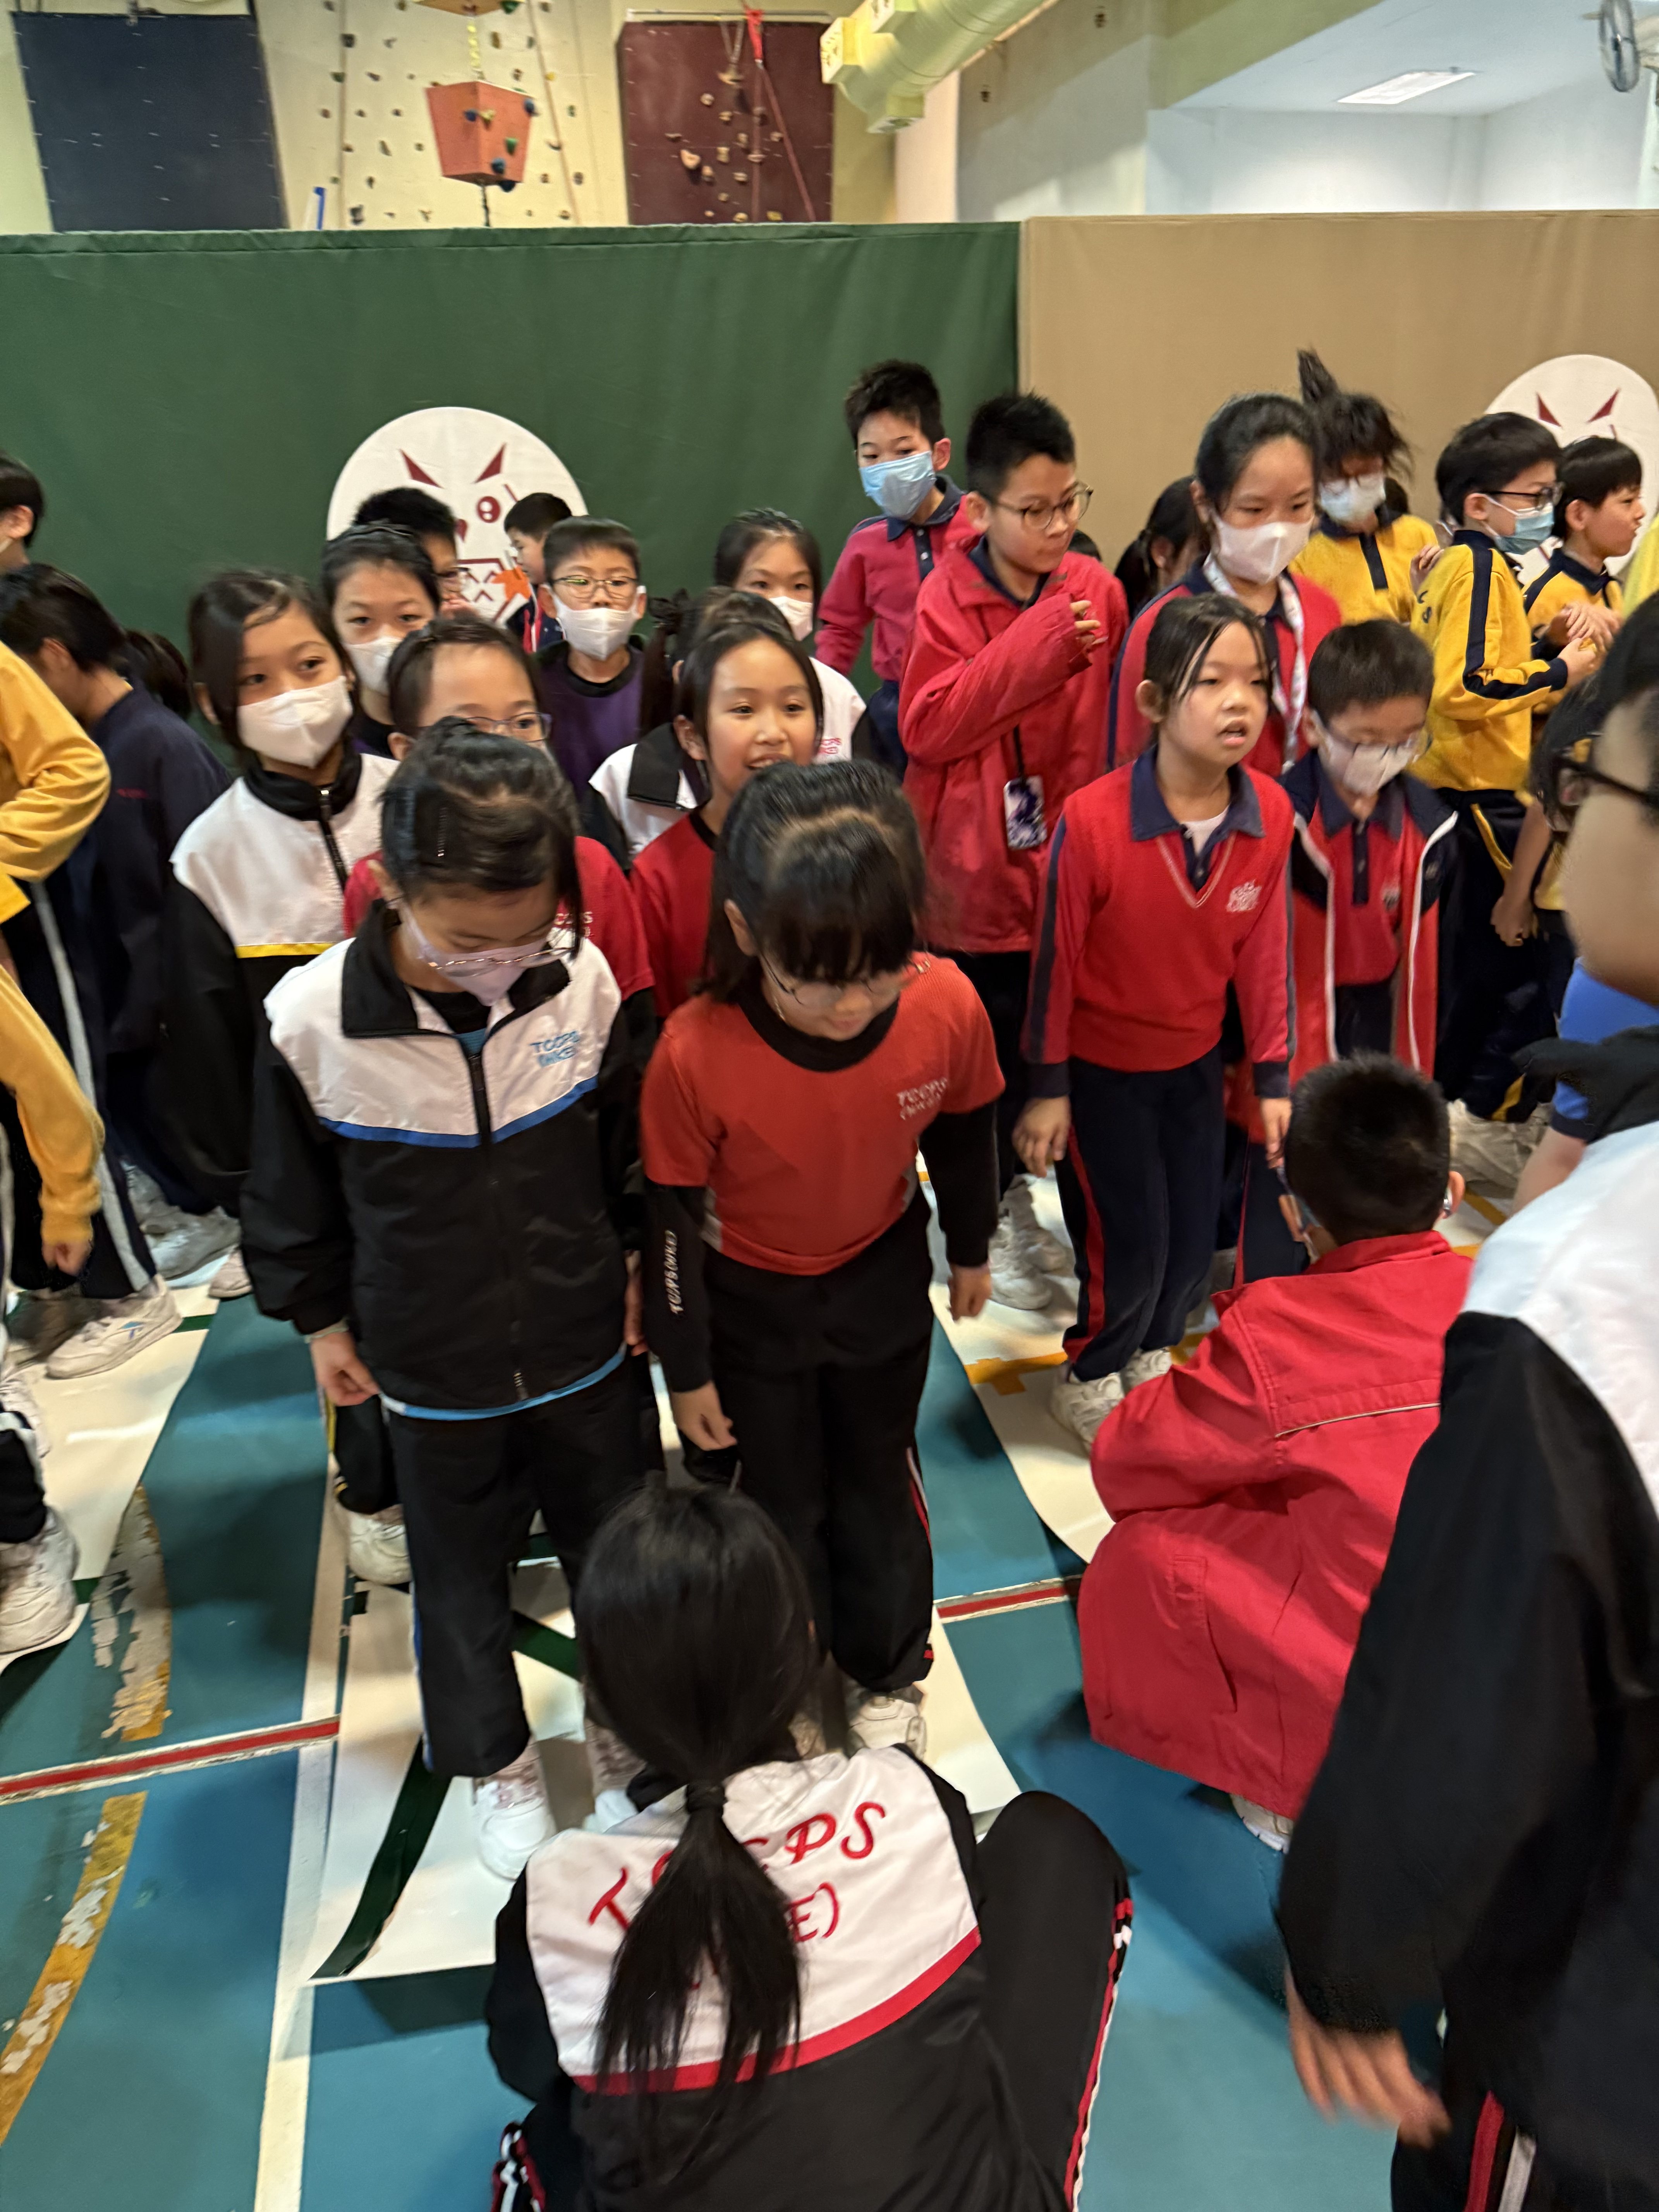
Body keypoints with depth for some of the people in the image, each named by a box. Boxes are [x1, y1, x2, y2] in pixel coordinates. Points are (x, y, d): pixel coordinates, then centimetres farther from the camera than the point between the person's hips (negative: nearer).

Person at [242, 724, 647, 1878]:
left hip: (586, 1349, 1)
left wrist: (640, 1263, 6)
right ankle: (495, 1760, 48)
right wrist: (321, 1318, 4)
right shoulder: (312, 1019, -22)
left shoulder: (583, 979, -19)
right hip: (433, 1378, 0)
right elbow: (291, 1194, -5)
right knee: (461, 1581, 20)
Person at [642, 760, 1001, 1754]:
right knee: (781, 1497, 17)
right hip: (749, 1298, -2)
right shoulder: (696, 1054, -34)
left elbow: (963, 1135, -6)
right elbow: (672, 1219, -18)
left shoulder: (947, 1006, -28)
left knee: (879, 1480, 21)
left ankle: (889, 1672, 48)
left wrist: (970, 1251, 9)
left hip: (883, 1274, 2)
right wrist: (686, 1368, -7)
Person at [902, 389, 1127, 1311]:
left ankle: (1013, 1191, 37)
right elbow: (927, 725, -17)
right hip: (974, 864, -3)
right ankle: (983, 1220, 27)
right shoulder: (948, 595, -7)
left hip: (1065, 860, 3)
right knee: (984, 1044, 8)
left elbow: (1111, 728, 7)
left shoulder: (1096, 590, 1)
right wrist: (1033, 646, -21)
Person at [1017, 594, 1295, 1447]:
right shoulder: (1091, 821, -27)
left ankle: (1151, 1356, 45)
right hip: (1101, 1065, -4)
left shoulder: (1271, 814, -14)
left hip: (1196, 1061, 5)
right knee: (1129, 1243, 1)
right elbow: (1054, 959, -16)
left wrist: (1273, 1076, 2)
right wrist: (1048, 1087, -9)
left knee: (1194, 1239, 13)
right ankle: (1088, 1379, 32)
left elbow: (1264, 950, -2)